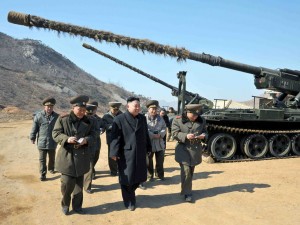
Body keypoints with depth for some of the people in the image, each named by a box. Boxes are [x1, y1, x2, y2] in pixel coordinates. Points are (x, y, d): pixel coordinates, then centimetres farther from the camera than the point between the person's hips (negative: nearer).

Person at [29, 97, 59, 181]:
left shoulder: (56, 116, -2)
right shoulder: (38, 116, -8)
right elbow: (34, 128, -1)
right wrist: (32, 138, 2)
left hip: (52, 142, 2)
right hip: (41, 142, -2)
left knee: (52, 158, 19)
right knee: (42, 159, 4)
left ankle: (51, 168, 42)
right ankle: (42, 174, 13)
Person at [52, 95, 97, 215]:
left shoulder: (88, 121, 3)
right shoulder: (62, 119, -6)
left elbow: (93, 135, 5)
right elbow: (55, 134, -7)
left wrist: (86, 140, -17)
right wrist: (67, 139, -25)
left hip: (81, 157, 3)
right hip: (67, 156, -3)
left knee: (79, 183, 12)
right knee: (67, 183, -2)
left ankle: (77, 206, 28)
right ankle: (65, 204, 24)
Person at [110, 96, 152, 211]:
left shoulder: (142, 118, 7)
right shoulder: (119, 119, -9)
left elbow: (146, 135, 13)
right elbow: (115, 137, -11)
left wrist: (148, 149, 14)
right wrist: (114, 153, -15)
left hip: (140, 153, 5)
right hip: (126, 154, -5)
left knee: (139, 176, 12)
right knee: (127, 178, 4)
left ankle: (130, 193, 41)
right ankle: (129, 201, 23)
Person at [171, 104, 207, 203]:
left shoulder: (201, 120, 4)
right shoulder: (178, 120, -8)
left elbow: (205, 132, 12)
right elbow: (175, 133, -11)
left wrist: (203, 135, -11)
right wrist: (186, 136, -26)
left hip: (196, 150, 4)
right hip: (183, 149, -4)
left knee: (191, 171, 15)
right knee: (186, 171, -9)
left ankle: (186, 189, 33)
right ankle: (187, 193, 5)